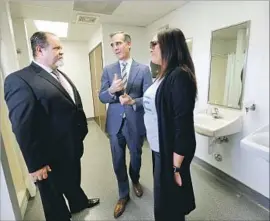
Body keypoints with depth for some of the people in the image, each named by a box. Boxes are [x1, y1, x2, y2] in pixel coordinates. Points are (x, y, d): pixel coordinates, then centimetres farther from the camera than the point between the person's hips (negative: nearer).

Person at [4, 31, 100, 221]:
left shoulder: (61, 75, 8)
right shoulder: (20, 80, -20)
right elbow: (23, 129, -21)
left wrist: (81, 132, 13)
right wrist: (36, 164, -17)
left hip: (72, 148, 8)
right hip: (52, 156, -8)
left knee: (74, 181, 32)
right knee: (54, 198, 19)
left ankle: (79, 204, 59)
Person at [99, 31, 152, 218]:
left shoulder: (143, 69, -5)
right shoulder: (108, 70, 2)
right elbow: (102, 97, -1)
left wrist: (133, 101, -28)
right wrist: (112, 90, -22)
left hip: (135, 123, -1)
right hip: (115, 123, 2)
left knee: (136, 157, 20)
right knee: (118, 162, 13)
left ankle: (135, 181, 54)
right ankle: (124, 195, 38)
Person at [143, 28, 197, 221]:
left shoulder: (180, 75, -20)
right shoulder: (165, 74, 8)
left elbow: (183, 123, -23)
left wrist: (176, 166, -19)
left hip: (171, 150, -8)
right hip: (159, 147, 9)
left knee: (168, 199, 14)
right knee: (164, 194, 27)